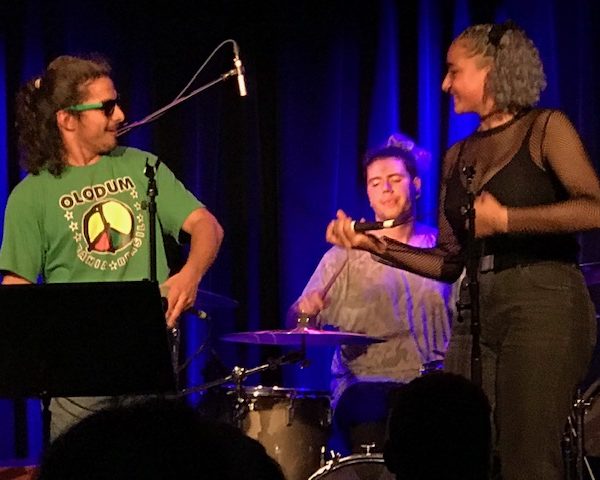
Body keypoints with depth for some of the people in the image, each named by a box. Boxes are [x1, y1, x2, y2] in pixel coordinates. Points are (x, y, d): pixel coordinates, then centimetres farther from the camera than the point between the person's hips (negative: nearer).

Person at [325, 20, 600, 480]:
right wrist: (378, 245, 4)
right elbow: (450, 262, 16)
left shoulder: (545, 128, 1)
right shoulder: (458, 156, 19)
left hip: (543, 302, -6)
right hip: (477, 311, 6)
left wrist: (506, 220, -15)